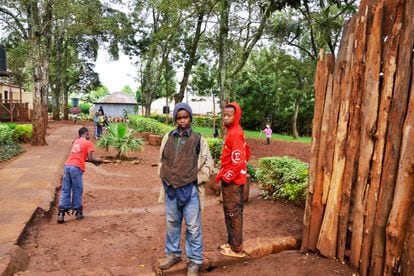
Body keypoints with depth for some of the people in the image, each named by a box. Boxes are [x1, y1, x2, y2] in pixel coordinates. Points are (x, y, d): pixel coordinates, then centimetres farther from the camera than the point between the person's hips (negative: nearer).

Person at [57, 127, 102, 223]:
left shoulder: (76, 141, 23)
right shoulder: (88, 143, 2)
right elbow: (90, 158, -5)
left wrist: (93, 161, 21)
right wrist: (97, 160, 14)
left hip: (67, 166, 6)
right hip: (76, 168, -6)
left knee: (65, 190, 7)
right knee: (77, 191, 6)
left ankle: (61, 213, 2)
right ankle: (78, 212, 14)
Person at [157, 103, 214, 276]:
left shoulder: (198, 139, -4)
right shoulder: (168, 138, 5)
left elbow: (208, 162, 0)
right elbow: (162, 160, 15)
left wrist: (197, 179, -5)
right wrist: (164, 177, 8)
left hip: (190, 189, -3)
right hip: (170, 188, 4)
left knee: (193, 226, 3)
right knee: (172, 223, 17)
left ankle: (194, 261, 18)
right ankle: (173, 254, 35)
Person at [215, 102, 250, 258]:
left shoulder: (234, 133, -19)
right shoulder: (236, 131, 11)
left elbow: (237, 160, -24)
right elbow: (246, 153, 19)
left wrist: (224, 176, -16)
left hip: (231, 180, -10)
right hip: (235, 178, 10)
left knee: (232, 213, 0)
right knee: (233, 212, 17)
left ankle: (236, 249, 11)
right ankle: (232, 243, 29)